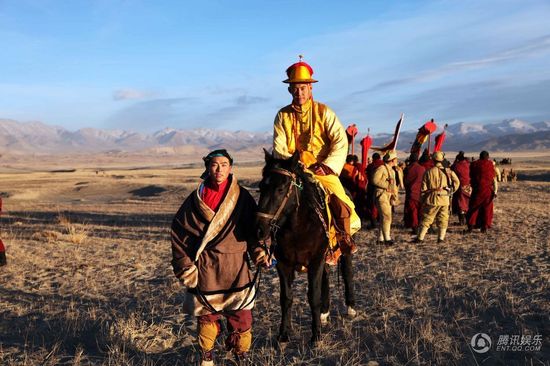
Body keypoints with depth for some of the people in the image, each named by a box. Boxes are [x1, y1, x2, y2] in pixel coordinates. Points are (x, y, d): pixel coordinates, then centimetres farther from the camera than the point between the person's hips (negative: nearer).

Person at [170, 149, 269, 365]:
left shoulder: (243, 198, -2)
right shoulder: (195, 200, -2)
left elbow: (254, 230, 4)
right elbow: (179, 234, 0)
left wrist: (259, 253, -10)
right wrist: (186, 269, -4)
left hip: (236, 271, 0)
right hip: (204, 272, 0)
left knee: (241, 320, 7)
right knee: (206, 318, 16)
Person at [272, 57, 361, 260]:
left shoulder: (324, 112, 3)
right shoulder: (283, 115, 7)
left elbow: (340, 141, -5)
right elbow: (278, 147, 2)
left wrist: (327, 166, -17)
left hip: (322, 170, -1)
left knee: (341, 204, -21)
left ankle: (344, 238, 4)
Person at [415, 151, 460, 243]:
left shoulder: (428, 172, -1)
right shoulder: (448, 171, 3)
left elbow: (424, 188, 0)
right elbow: (456, 182, 0)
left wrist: (423, 200, 8)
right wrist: (451, 191, 12)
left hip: (432, 199, -1)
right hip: (444, 199, 1)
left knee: (426, 219, 4)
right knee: (443, 219, 12)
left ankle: (420, 238, 4)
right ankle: (441, 238, 10)